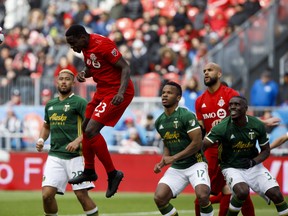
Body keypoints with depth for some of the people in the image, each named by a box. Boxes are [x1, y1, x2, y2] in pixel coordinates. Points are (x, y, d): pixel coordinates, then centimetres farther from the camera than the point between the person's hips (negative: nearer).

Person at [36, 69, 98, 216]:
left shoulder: (79, 102, -3)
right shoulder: (50, 104, 16)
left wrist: (77, 141, -24)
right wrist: (41, 140, 11)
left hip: (75, 155, -5)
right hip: (55, 155, 5)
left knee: (82, 195, -7)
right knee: (47, 194, -5)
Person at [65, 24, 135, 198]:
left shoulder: (103, 45, -21)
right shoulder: (86, 47, 7)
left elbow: (125, 68, -21)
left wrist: (121, 92, -33)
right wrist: (84, 73, -1)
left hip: (116, 93, -10)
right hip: (103, 91, 10)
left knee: (91, 130, -17)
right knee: (85, 128, 14)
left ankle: (112, 174, -8)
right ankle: (89, 171, 30)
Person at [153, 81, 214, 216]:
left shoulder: (187, 116, -14)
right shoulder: (159, 122, 8)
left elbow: (197, 143, -18)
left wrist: (173, 158, -17)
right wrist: (162, 163, 2)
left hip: (195, 164, -6)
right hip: (176, 168, 6)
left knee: (202, 196, -28)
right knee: (159, 198, -12)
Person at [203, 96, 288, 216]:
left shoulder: (257, 125, -9)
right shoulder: (222, 127, -19)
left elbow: (266, 150, 3)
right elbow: (203, 145, -27)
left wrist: (253, 162, -17)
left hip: (253, 166, 3)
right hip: (232, 168, -3)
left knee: (276, 194, -10)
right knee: (242, 191, -32)